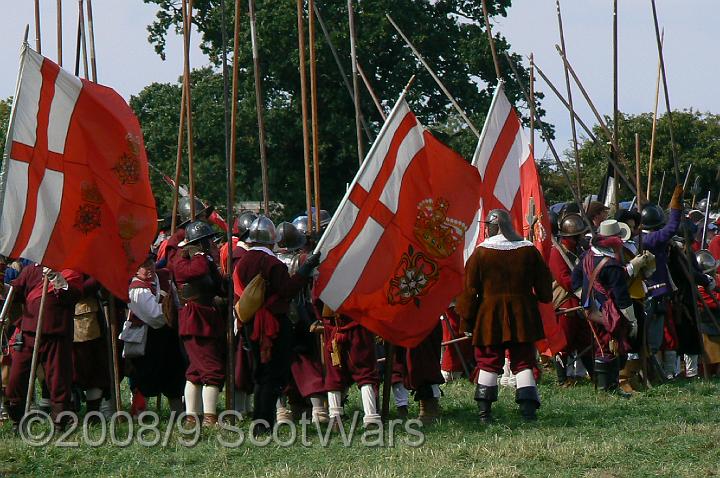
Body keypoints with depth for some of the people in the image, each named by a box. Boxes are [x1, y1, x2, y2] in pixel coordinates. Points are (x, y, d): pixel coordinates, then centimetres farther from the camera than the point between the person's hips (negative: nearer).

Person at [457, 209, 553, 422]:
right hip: (522, 316, 2)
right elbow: (544, 287, 10)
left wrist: (467, 319, 5)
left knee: (488, 362, 6)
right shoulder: (529, 250, 3)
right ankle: (528, 407, -3)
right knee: (523, 362, 6)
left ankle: (484, 410, 2)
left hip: (490, 316, -2)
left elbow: (470, 290, -3)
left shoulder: (481, 252, -5)